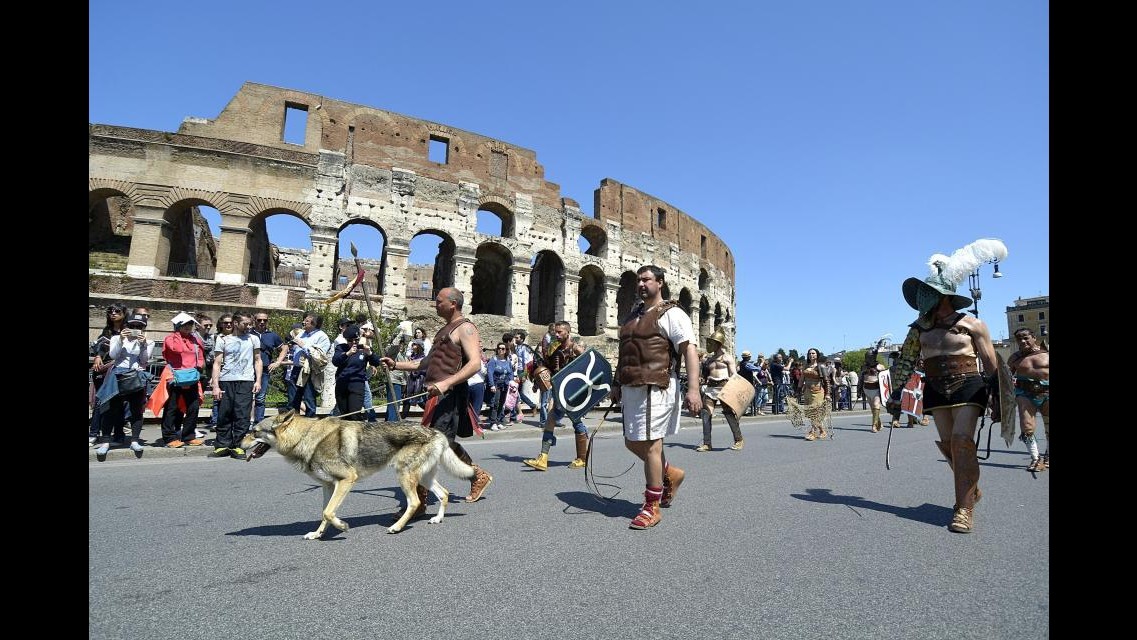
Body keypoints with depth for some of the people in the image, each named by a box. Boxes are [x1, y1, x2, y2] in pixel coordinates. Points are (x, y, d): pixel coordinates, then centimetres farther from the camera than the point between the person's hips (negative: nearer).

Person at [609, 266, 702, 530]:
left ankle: (652, 508, 10)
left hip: (656, 388, -8)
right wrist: (617, 384, 23)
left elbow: (689, 350, -13)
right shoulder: (633, 314, 20)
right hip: (631, 389, 8)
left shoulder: (671, 314, -4)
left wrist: (693, 389, -23)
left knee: (650, 444, -4)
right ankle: (670, 474, 36)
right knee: (632, 443, 13)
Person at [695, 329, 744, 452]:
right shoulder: (708, 358, 17)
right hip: (710, 387, 5)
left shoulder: (727, 357, 3)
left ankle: (739, 439, 18)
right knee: (706, 413, -5)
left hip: (724, 386, -5)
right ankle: (707, 443, -1)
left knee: (728, 412, -2)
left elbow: (733, 374, -1)